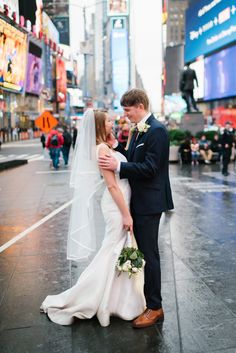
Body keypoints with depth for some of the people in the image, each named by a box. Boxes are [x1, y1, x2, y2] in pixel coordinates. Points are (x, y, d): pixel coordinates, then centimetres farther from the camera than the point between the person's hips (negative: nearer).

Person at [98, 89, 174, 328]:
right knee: (140, 251, 19)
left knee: (148, 253, -1)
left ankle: (155, 308, 13)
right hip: (138, 200, 9)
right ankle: (142, 297, 36)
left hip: (149, 202, -9)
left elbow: (149, 168, -22)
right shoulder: (138, 130, 13)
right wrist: (116, 146, 3)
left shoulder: (157, 130, -16)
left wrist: (118, 166, -25)